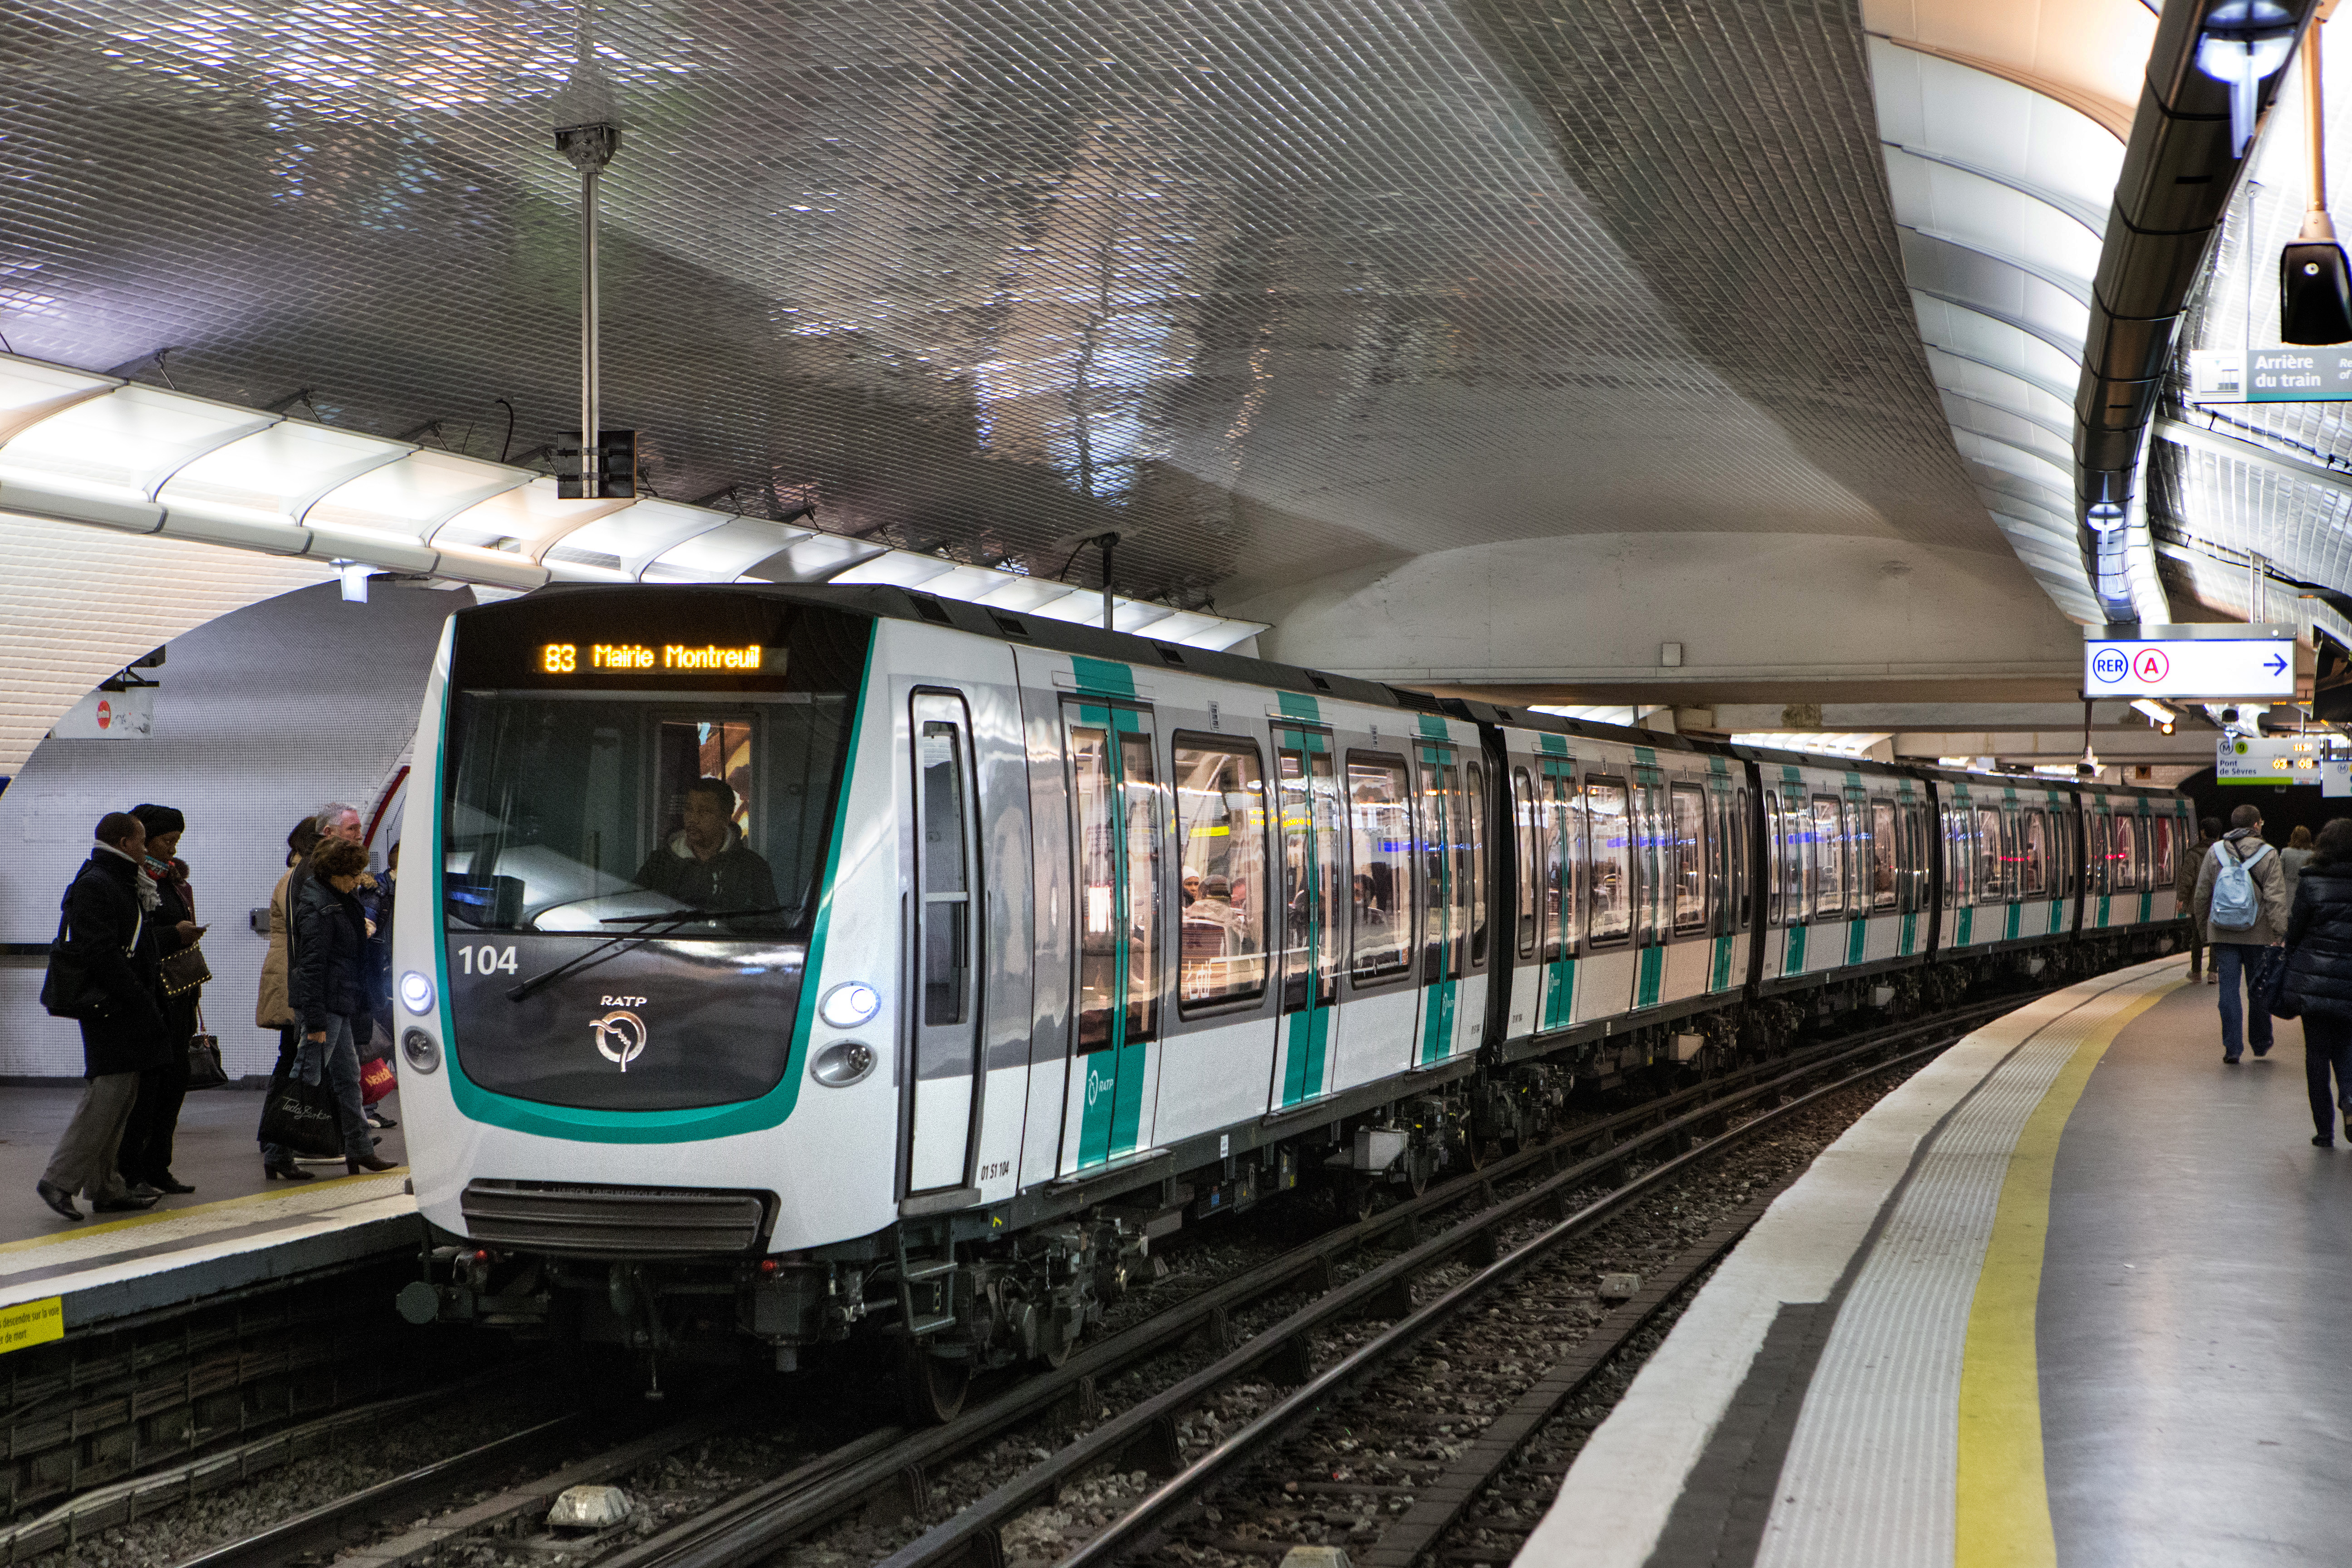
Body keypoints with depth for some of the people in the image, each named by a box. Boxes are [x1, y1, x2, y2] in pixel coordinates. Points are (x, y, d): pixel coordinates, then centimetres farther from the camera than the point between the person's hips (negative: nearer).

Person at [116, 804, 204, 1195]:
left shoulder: (173, 878, 18)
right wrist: (174, 935, -20)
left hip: (177, 996, 9)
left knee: (175, 1080, 8)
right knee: (145, 1080, -8)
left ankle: (157, 1167, 15)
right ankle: (129, 1172, -2)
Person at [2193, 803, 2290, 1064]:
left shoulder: (2214, 852, 4)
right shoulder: (2267, 854, -5)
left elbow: (2202, 894, 9)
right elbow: (2276, 897, -11)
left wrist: (2204, 925, 20)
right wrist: (2280, 930, -10)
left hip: (2223, 934, 2)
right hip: (2257, 934, -1)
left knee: (2228, 989, 2)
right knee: (2258, 990, 12)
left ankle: (2232, 1047, -4)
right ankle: (2261, 1044, 23)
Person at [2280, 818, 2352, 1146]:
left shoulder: (2311, 882, -7)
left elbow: (2295, 931, -2)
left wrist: (2292, 968, 13)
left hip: (2315, 980, -2)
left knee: (2317, 1053, 7)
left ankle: (2325, 1129, 6)